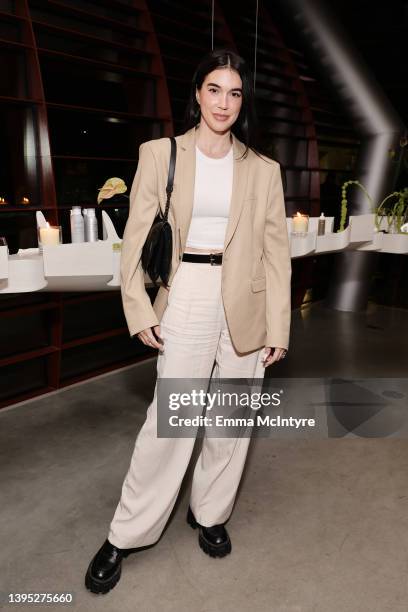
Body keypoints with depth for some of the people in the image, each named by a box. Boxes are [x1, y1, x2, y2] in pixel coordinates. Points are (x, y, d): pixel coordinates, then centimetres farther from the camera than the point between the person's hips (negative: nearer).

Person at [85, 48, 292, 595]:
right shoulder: (160, 154, 3)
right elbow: (137, 237, 1)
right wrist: (139, 310, -7)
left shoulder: (263, 170, 7)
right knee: (170, 420, -1)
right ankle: (125, 535, 20)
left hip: (246, 304, 3)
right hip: (186, 299, -2)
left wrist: (278, 326, 0)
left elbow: (276, 250, 4)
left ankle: (210, 513, 34)